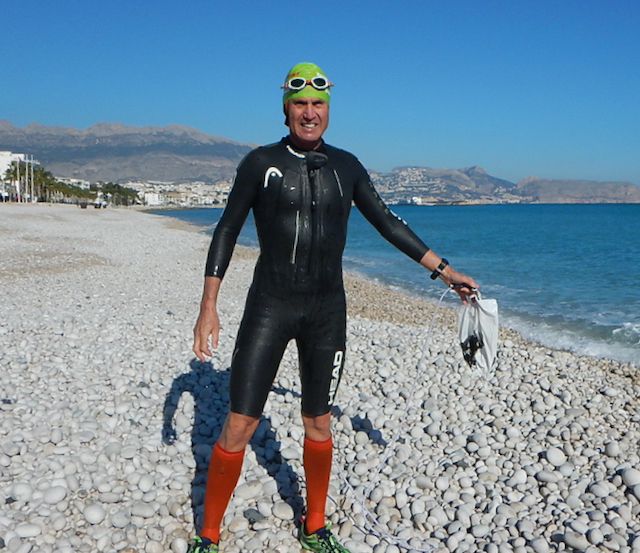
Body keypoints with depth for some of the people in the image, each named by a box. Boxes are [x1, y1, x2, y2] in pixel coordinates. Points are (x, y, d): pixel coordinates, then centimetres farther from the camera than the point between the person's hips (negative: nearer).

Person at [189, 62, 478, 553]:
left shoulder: (346, 166, 8)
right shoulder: (261, 162, -1)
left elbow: (389, 224, 13)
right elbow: (227, 232, 0)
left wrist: (446, 271, 13)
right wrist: (208, 306, -6)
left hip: (327, 312, 3)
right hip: (269, 308, -3)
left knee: (319, 423, 12)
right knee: (239, 425, -4)